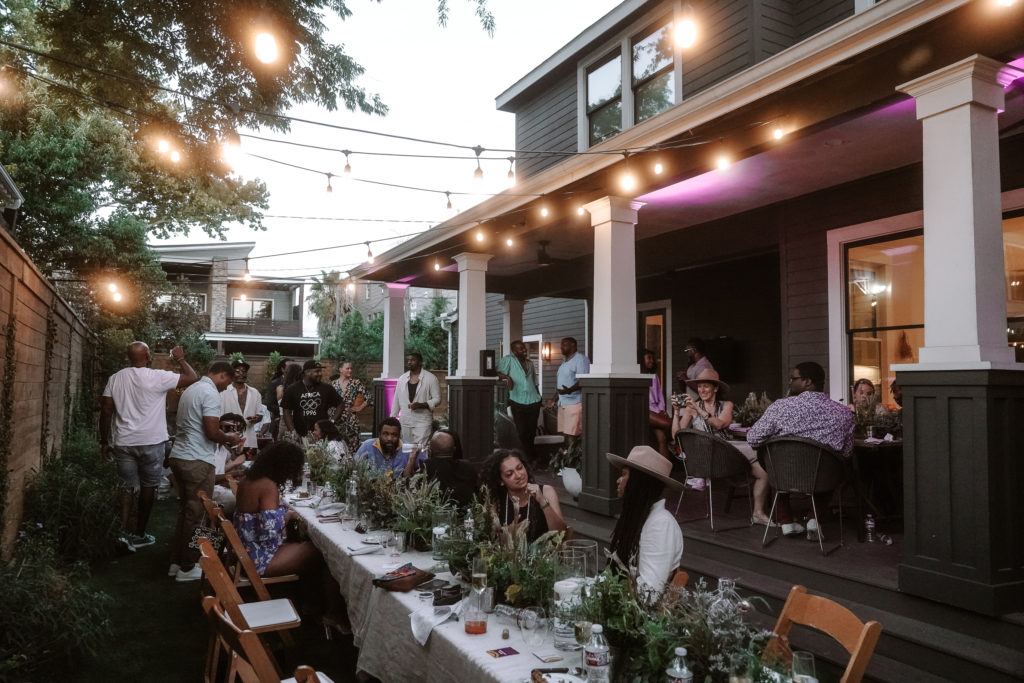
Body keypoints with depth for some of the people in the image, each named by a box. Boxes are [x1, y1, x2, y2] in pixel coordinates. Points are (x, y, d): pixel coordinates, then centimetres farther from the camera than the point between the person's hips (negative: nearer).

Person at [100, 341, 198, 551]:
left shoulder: (115, 378, 3)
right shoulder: (157, 377, -11)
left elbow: (106, 410, 3)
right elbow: (192, 378, -9)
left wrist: (104, 441, 10)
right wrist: (180, 359, 8)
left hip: (123, 442, 4)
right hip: (151, 442, -4)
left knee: (128, 487, 13)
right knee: (148, 487, 10)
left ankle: (123, 532, 0)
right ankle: (140, 535, 18)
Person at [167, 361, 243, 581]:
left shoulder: (191, 390, 17)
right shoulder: (211, 393, -14)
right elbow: (212, 432, -19)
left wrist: (224, 439, 19)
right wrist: (230, 439, -1)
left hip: (179, 456, 10)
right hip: (197, 461, -9)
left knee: (184, 511, 16)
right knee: (197, 515, 0)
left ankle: (177, 561, 22)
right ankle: (188, 567, 7)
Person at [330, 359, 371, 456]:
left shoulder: (356, 383, 0)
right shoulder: (333, 384, 5)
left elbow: (368, 398, 0)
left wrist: (360, 408, -1)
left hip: (352, 419, -1)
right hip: (337, 419, 1)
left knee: (353, 447, -4)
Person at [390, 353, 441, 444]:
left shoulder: (430, 378, -3)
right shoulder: (402, 378, 11)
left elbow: (437, 399, -4)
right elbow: (396, 400, 16)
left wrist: (421, 405, -18)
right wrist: (392, 418, 12)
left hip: (422, 422, -4)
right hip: (405, 422, 5)